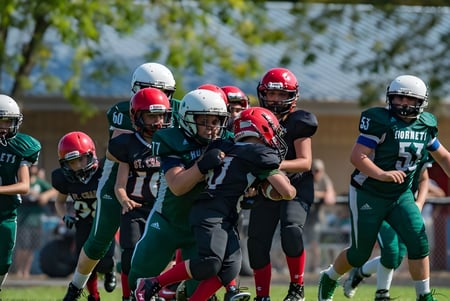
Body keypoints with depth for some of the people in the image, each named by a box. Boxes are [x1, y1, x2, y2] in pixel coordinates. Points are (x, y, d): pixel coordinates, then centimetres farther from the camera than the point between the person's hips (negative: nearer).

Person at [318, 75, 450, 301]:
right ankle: (329, 278, 32)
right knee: (360, 254, 4)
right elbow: (357, 156, -25)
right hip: (368, 195, -5)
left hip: (401, 195, 5)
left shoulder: (425, 125, 1)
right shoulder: (381, 122, -19)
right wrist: (382, 174, -39)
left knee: (419, 243, -12)